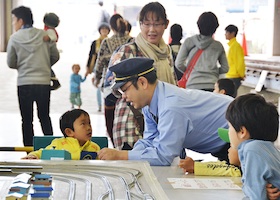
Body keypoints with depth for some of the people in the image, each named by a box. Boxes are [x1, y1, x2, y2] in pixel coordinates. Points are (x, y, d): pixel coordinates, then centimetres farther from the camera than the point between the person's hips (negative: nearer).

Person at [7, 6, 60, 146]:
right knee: (44, 117, 17)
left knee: (27, 120, 6)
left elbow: (11, 63, 2)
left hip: (24, 83, -2)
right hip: (44, 82, 2)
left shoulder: (15, 38, -5)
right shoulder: (45, 35, -1)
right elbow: (55, 57, 6)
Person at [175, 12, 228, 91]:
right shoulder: (218, 46, 7)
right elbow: (225, 68, 12)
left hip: (193, 85, 0)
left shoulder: (189, 42, 5)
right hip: (212, 86, 0)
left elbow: (178, 64, 3)